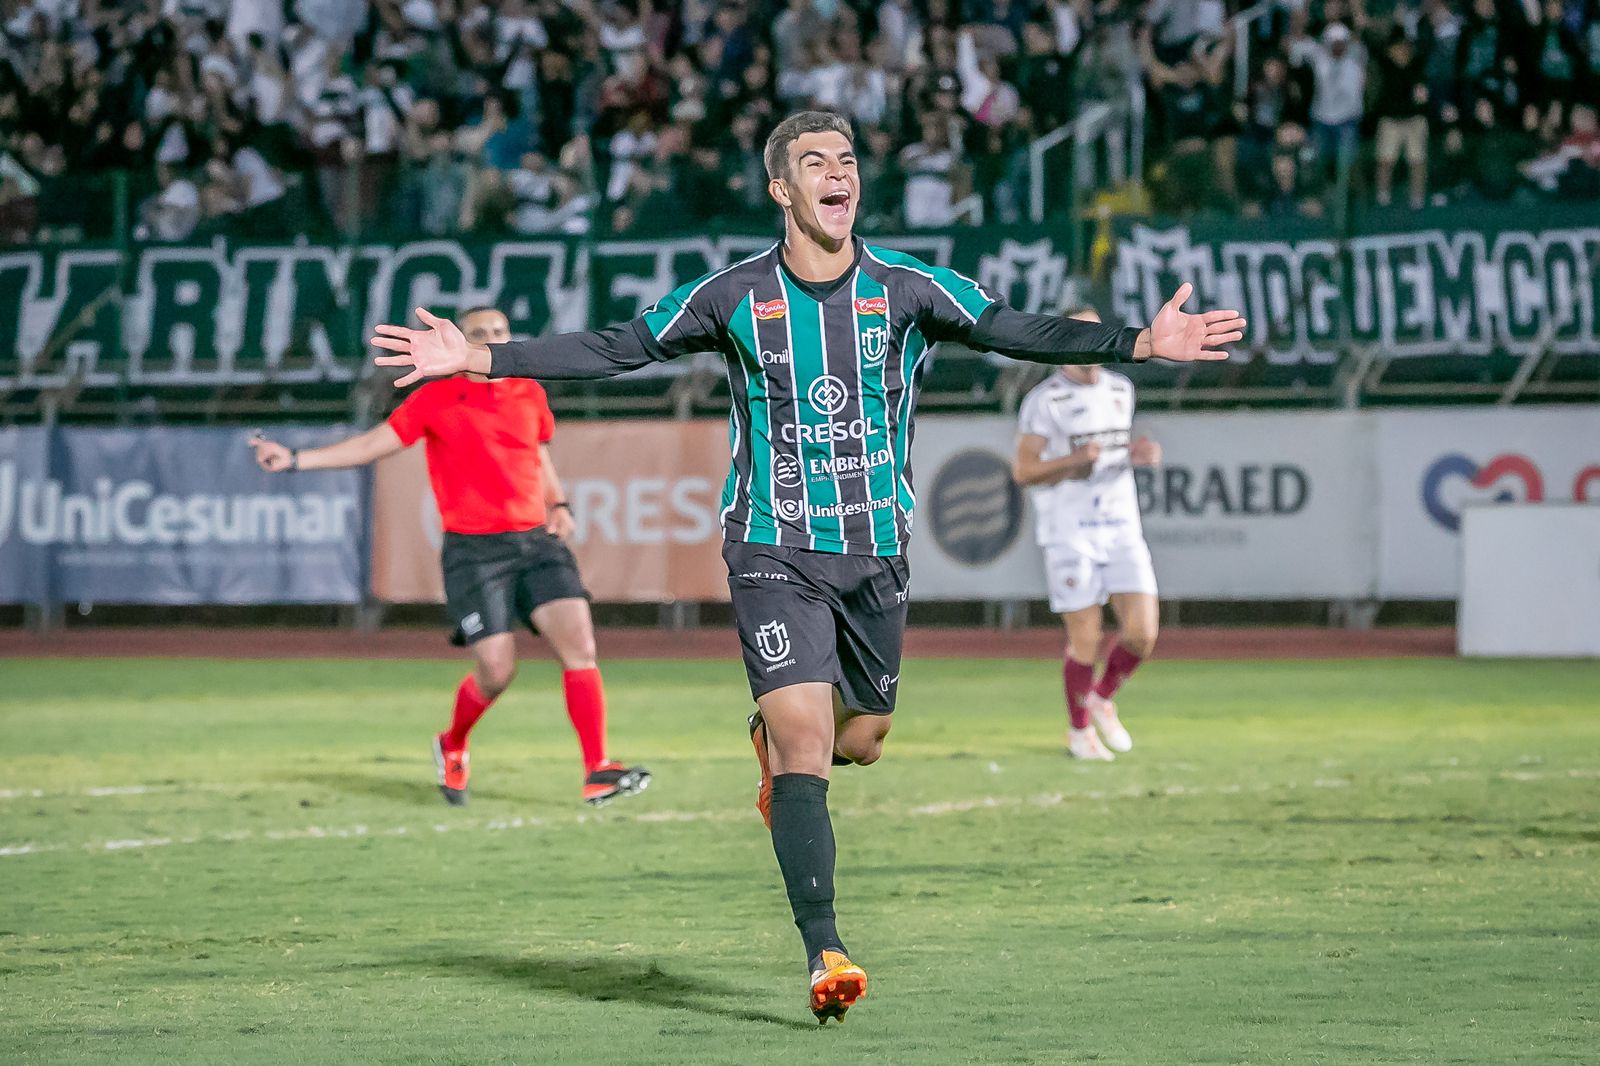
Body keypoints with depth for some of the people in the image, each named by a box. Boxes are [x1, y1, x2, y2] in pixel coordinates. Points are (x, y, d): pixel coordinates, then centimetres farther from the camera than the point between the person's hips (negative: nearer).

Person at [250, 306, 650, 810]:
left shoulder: (529, 394, 11)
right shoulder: (436, 400, 0)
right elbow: (370, 445, 1)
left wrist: (558, 505, 11)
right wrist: (294, 459, -6)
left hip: (537, 541, 4)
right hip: (474, 550, -4)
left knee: (579, 644, -13)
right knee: (496, 672, -9)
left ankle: (598, 773, -13)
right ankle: (452, 747, 23)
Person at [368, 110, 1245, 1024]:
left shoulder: (907, 288, -2)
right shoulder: (733, 296, -3)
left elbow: (1016, 332, -7)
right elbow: (616, 350, 2)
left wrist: (1142, 342, -18)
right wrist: (476, 358, -4)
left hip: (876, 550, 3)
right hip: (775, 551, -2)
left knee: (860, 741, 12)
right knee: (806, 743, -14)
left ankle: (774, 746, 49)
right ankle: (826, 955, -13)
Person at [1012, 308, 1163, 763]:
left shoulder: (1120, 390, 11)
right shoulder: (1045, 400, -8)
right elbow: (1023, 471, -9)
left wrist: (1138, 454, 3)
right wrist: (1075, 460, -23)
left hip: (1121, 528, 5)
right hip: (1070, 533, -5)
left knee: (1142, 632, -5)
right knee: (1085, 642, -3)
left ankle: (1103, 698, 23)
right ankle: (1079, 730, 19)